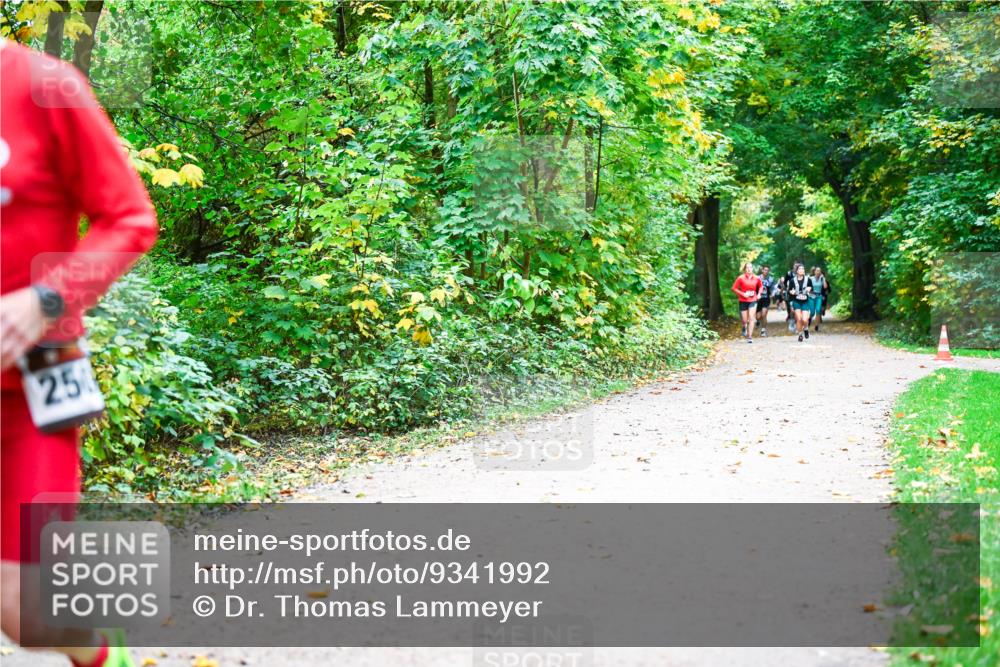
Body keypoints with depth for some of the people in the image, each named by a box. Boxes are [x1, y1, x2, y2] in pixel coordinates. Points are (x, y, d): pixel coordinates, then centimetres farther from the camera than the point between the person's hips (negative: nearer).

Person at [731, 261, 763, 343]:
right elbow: (734, 288, -6)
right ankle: (744, 327, 40)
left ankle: (749, 336, -7)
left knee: (751, 318, -12)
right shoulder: (741, 278, -9)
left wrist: (759, 294, 2)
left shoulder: (756, 278, -1)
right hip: (743, 301, -1)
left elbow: (760, 286, 18)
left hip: (753, 300, 1)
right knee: (745, 320, 3)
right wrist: (742, 294, -16)